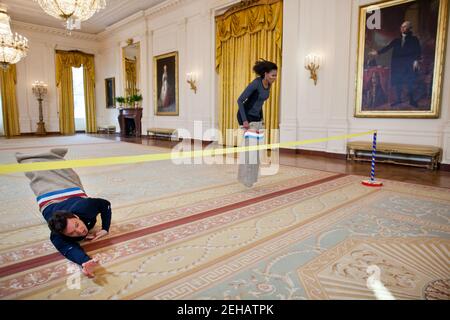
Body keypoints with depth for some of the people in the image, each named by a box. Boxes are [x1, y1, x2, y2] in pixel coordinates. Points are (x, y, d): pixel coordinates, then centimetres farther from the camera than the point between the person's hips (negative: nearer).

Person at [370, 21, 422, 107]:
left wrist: (416, 61, -15)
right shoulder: (397, 40, 14)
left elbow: (418, 51, -1)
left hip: (408, 65, -3)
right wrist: (378, 52, -11)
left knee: (409, 83, -3)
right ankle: (398, 99, 15)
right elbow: (387, 48, 4)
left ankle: (411, 100, 7)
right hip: (397, 65, 3)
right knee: (397, 82, 4)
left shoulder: (414, 39, 5)